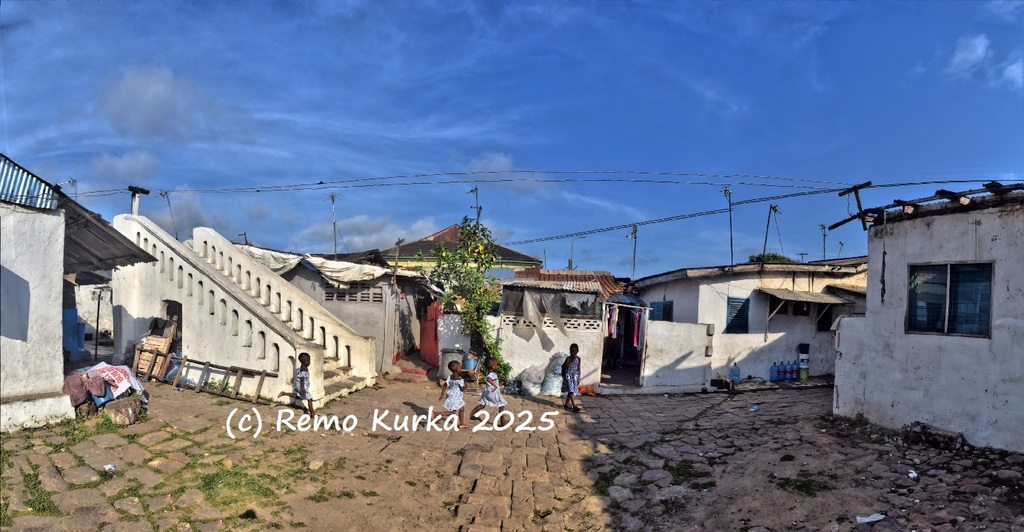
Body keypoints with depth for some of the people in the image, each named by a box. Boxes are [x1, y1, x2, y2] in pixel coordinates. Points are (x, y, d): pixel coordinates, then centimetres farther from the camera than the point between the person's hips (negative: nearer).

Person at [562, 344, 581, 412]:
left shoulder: (578, 358, 4)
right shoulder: (568, 358, -10)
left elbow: (578, 368, 9)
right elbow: (566, 366, -25)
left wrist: (578, 378, 8)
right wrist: (573, 360, -26)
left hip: (575, 376, 5)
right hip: (568, 376, -5)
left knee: (571, 391, 12)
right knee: (571, 391, -11)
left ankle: (566, 404, 27)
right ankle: (574, 406, -16)